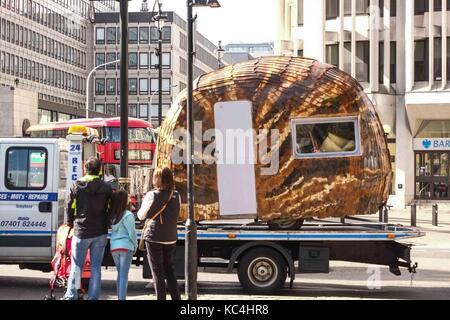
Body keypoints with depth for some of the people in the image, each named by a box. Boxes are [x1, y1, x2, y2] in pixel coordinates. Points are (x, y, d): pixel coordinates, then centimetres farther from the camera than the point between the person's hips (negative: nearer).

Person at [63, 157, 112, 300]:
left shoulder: (76, 186, -3)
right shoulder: (106, 188, 0)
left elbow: (70, 207, 3)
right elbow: (109, 209, 4)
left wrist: (71, 223, 18)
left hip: (81, 232, -1)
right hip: (100, 233, 1)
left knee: (76, 267, 6)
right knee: (96, 267, 6)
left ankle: (71, 296, 7)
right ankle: (93, 297, 7)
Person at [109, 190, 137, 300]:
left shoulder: (112, 215, 6)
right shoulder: (128, 215, -11)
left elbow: (113, 229, 4)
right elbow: (132, 232, -9)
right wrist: (135, 245, 4)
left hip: (114, 246, 6)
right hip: (125, 246, -6)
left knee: (120, 273, 16)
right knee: (124, 275, -5)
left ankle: (119, 297, 18)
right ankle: (122, 297, -10)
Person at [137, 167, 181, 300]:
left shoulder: (153, 195, -13)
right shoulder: (176, 195, 3)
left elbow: (141, 215, -7)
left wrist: (144, 202, 9)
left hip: (154, 238, -5)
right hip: (171, 238, 5)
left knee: (157, 272, 3)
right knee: (169, 270, 17)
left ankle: (161, 298, 3)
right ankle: (176, 298, 16)